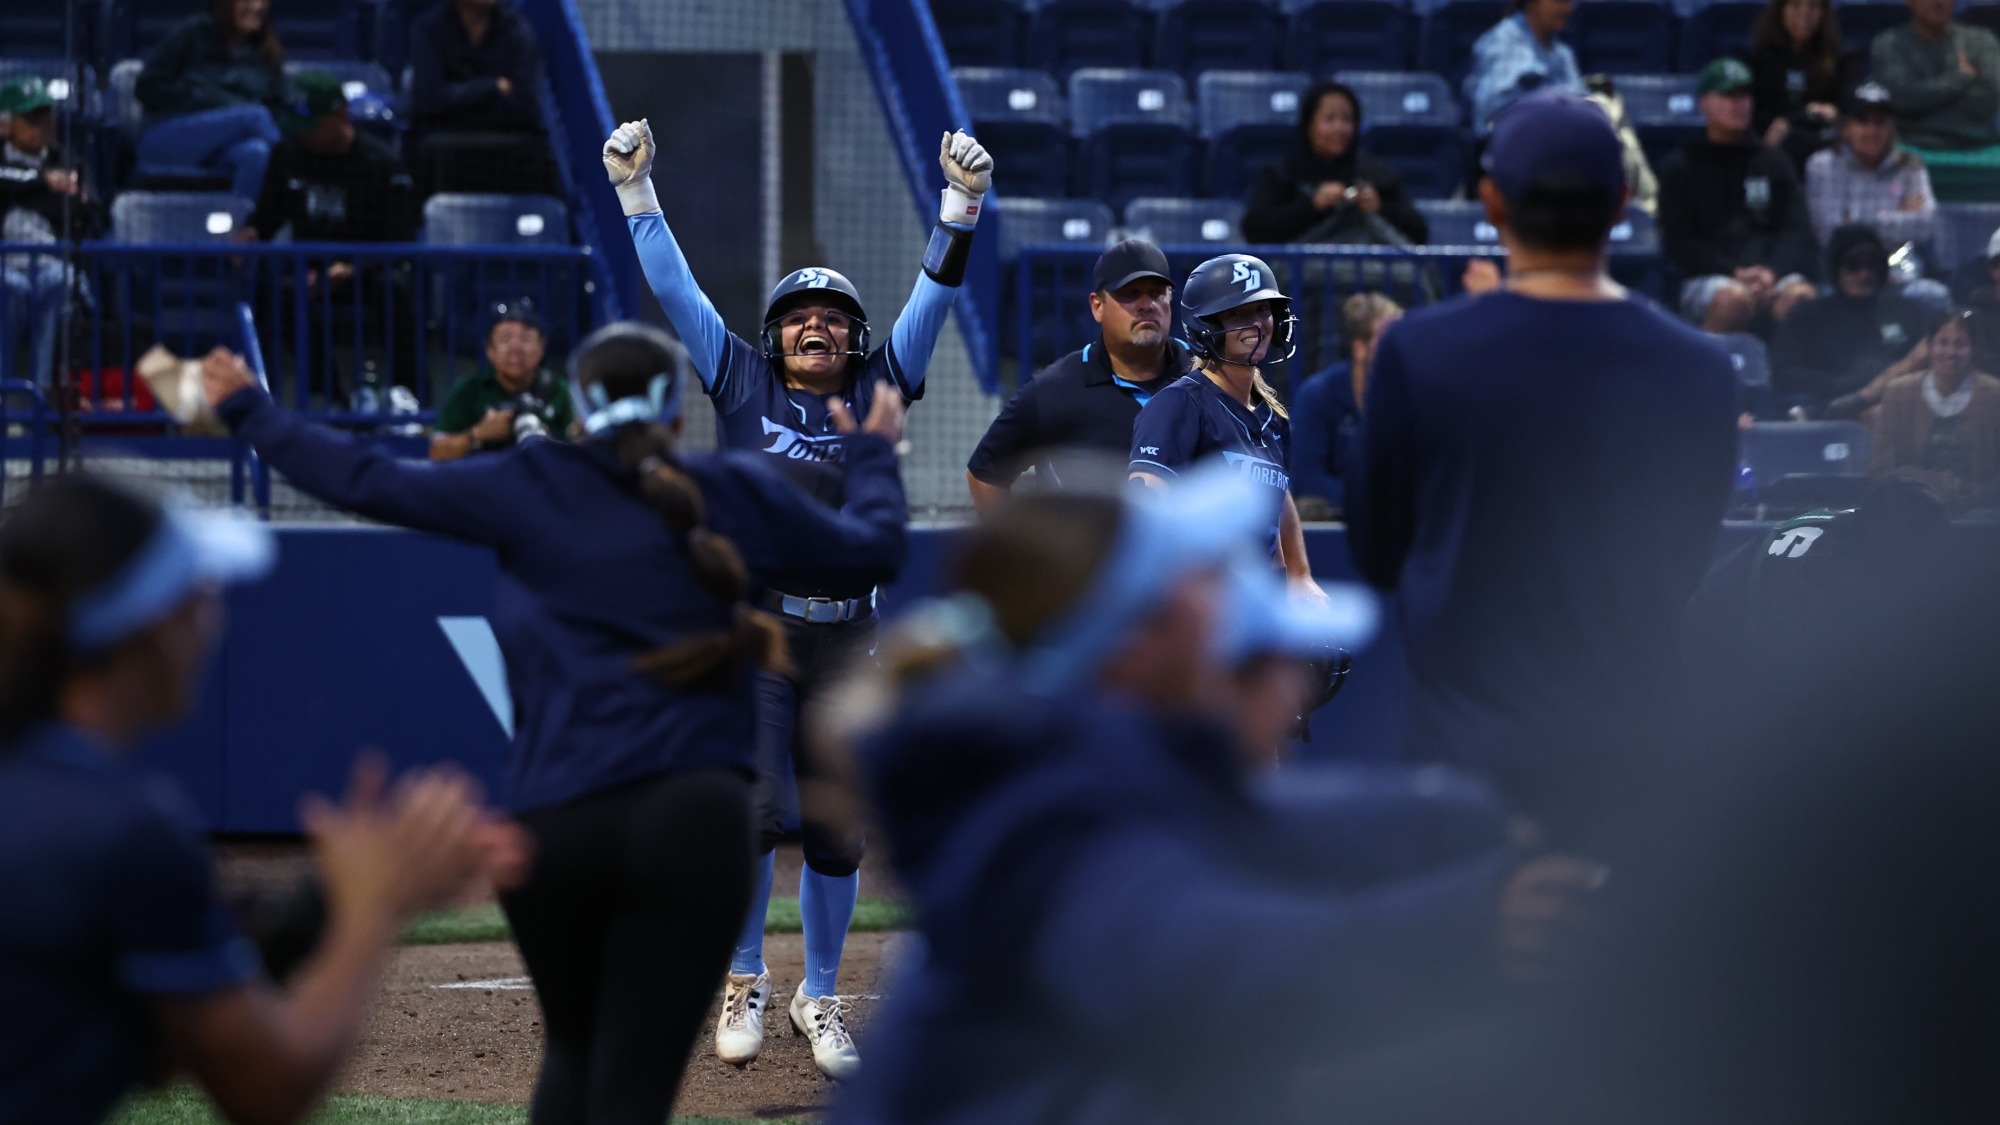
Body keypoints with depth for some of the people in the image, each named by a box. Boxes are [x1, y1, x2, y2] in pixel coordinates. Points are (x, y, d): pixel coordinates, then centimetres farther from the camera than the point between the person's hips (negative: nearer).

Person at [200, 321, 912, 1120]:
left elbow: (367, 483, 6)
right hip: (694, 816, -1)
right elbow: (874, 549, 23)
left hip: (552, 822, 1)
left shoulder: (531, 489, 6)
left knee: (573, 1051, 24)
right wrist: (872, 453, 43)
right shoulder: (739, 495, 11)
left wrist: (247, 410, 19)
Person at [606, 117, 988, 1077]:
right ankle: (744, 978, 8)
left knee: (837, 831, 4)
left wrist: (963, 204, -6)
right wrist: (636, 191, -2)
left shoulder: (877, 389, 10)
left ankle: (819, 999, 20)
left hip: (847, 637, 2)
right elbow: (673, 289, 5)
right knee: (751, 809, -13)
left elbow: (934, 297, 5)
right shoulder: (743, 382, 8)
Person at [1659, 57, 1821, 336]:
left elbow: (1798, 233, 13)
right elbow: (1677, 243, 4)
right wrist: (1736, 273, -10)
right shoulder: (1679, 168, 13)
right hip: (1707, 278, -2)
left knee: (1801, 295, -35)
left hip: (1777, 276, 2)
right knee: (1735, 297, -40)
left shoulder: (1774, 165, 23)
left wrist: (1771, 272, -9)